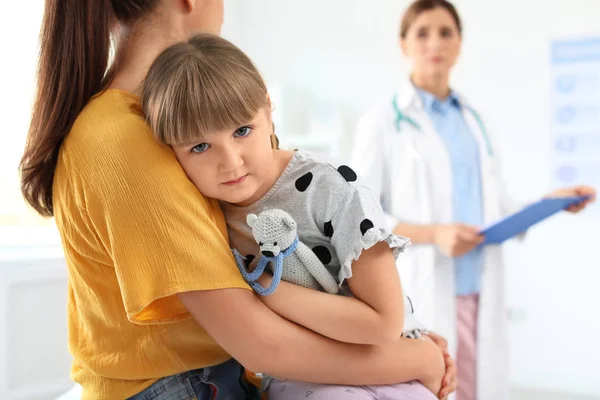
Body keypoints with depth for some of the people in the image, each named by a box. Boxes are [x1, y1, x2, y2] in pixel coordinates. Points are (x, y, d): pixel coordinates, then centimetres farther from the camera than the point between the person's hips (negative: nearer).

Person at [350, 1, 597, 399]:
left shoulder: (474, 120, 15)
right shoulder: (382, 122, -1)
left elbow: (498, 209, 17)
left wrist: (551, 201, 0)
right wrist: (433, 234, -19)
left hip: (480, 296, 5)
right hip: (419, 296, -5)